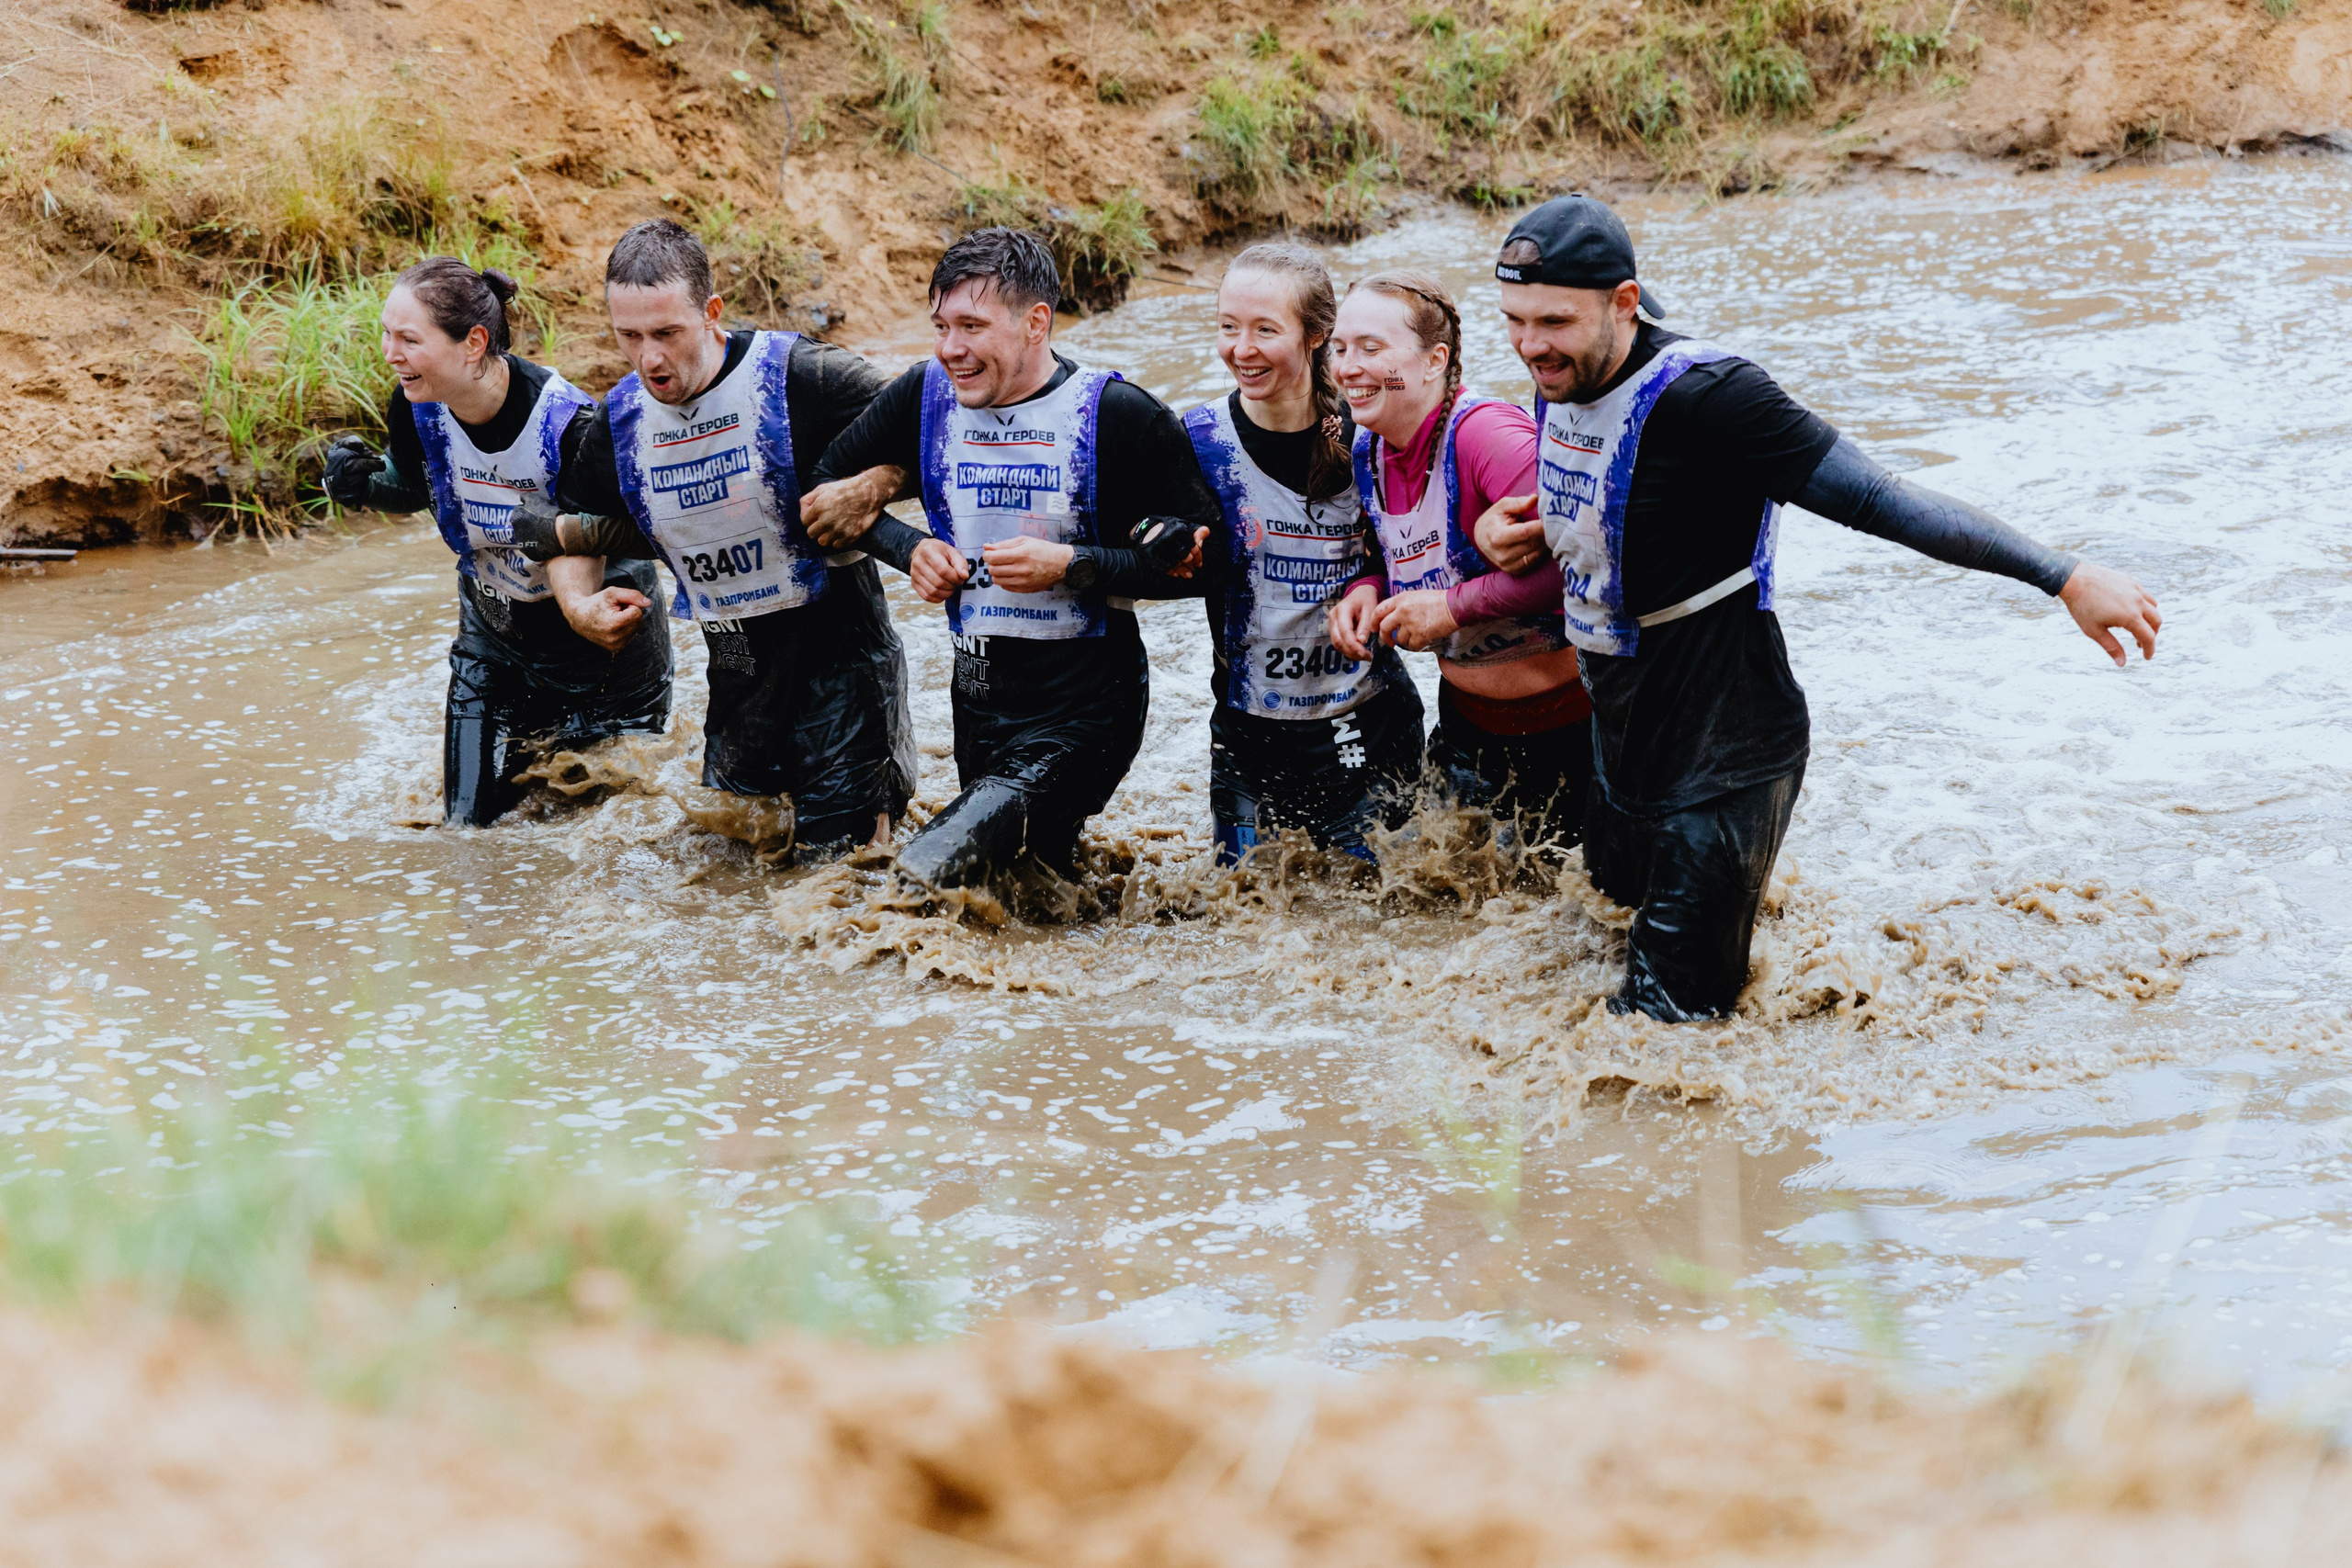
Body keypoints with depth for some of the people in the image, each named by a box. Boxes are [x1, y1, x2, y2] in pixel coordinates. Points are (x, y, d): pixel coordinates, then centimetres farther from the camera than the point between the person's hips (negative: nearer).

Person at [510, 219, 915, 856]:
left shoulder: (799, 377, -18)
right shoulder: (619, 423, 0)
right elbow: (570, 535, 17)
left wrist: (872, 487, -31)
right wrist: (580, 606, -3)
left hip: (836, 643, -6)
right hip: (736, 668, 6)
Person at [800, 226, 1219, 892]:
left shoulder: (1119, 414, -14)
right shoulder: (925, 395, 0)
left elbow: (1199, 558, -14)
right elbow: (829, 488, 14)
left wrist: (1069, 565, -21)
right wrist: (909, 548, -3)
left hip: (1088, 692, -6)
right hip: (978, 684, 6)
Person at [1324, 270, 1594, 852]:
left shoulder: (1485, 434, -26)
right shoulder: (1369, 454, 0)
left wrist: (1454, 606, -29)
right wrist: (1367, 592, -7)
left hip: (1564, 713, -7)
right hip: (1466, 716, 8)